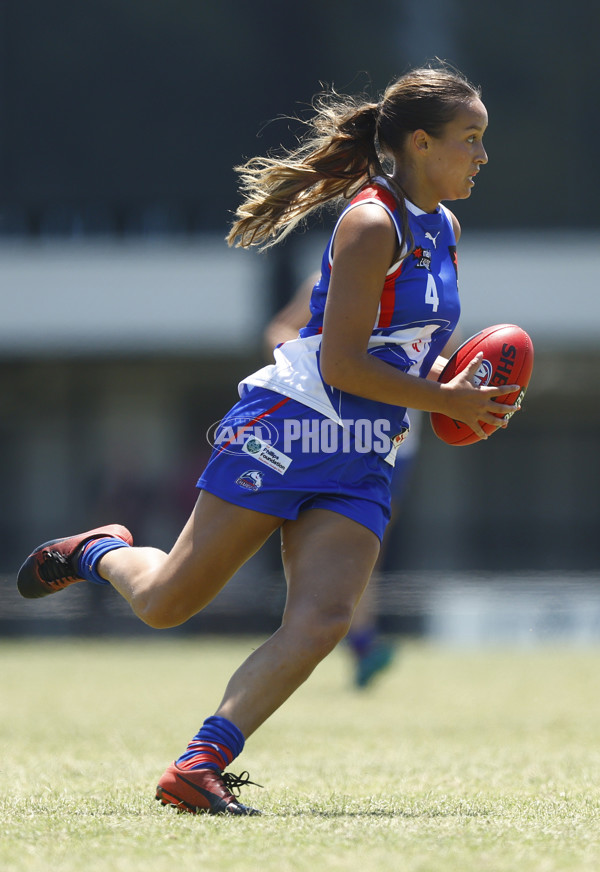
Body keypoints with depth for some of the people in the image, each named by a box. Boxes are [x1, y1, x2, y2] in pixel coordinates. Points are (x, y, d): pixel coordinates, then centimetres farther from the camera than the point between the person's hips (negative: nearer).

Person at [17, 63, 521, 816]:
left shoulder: (443, 230, 13)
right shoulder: (371, 224, -14)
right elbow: (340, 365, -19)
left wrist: (450, 392, 8)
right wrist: (447, 401, -15)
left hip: (361, 467, 7)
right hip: (286, 431, -7)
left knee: (323, 620, -16)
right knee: (165, 602, 2)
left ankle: (200, 766, -20)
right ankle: (97, 552, 35)